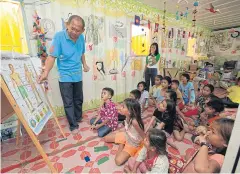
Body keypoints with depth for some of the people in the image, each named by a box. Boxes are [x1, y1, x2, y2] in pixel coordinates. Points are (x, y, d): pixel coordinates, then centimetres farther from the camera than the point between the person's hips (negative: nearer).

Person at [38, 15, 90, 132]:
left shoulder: (81, 38, -2)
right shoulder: (59, 36, -16)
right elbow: (52, 56, -20)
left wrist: (84, 64, 16)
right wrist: (46, 72, -29)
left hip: (78, 75, 5)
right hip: (65, 76, -4)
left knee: (79, 100, 18)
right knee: (68, 103, 3)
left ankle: (78, 118, 40)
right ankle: (73, 125, 20)